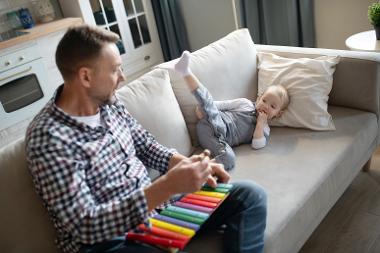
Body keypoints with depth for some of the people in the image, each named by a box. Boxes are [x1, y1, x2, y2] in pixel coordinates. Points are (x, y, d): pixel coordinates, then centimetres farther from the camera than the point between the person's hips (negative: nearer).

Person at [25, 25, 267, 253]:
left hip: (153, 205, 7)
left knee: (250, 195, -1)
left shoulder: (109, 103, 0)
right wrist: (168, 186, -32)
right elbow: (86, 226, -26)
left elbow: (146, 146, 12)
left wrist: (188, 165, -6)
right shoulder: (48, 139, -22)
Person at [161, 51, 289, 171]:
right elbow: (221, 104, 13)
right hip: (212, 124, -1)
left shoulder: (264, 129, 22)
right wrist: (202, 106, -5)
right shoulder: (245, 103, 19)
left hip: (221, 140, 1)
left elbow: (257, 145, 5)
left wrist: (261, 122, 1)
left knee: (229, 160, -34)